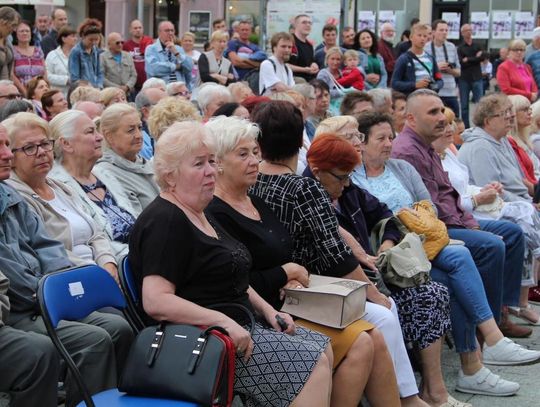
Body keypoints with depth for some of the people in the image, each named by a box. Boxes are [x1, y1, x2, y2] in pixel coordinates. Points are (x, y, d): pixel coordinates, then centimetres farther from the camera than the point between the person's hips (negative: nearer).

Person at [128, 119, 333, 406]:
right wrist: (222, 320, -28)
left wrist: (267, 309, 10)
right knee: (315, 363, -17)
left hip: (236, 327, 10)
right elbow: (156, 301, -25)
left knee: (327, 350, 2)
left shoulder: (200, 215, 17)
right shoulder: (164, 222, -15)